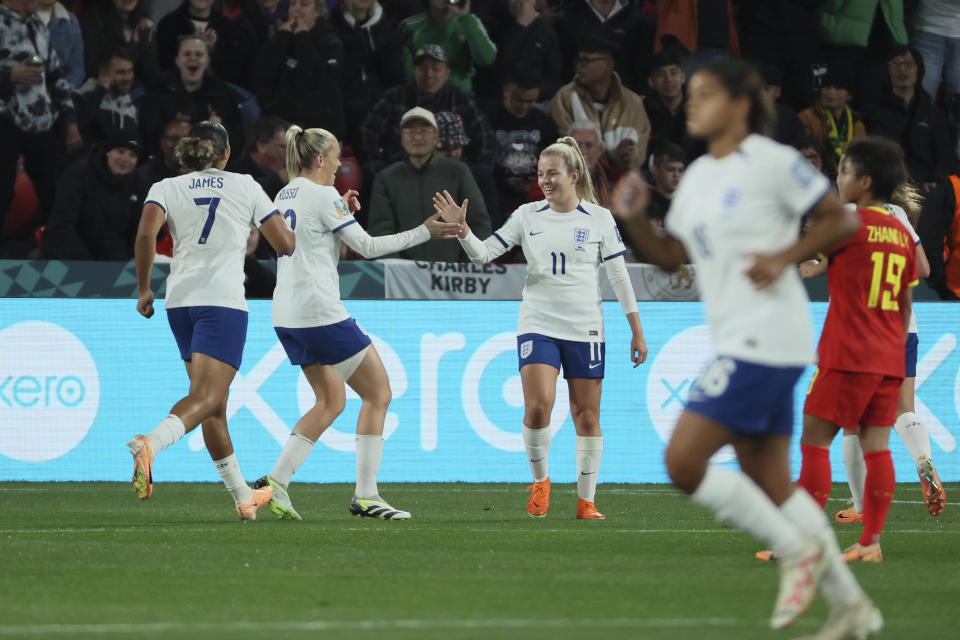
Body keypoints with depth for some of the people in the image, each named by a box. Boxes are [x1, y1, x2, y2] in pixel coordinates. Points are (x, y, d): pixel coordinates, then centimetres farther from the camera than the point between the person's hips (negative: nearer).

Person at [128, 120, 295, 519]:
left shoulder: (166, 188, 9)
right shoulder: (246, 187, 7)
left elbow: (146, 233, -9)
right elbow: (286, 244, 8)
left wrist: (144, 289, 0)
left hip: (179, 297, 4)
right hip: (224, 299, -4)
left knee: (213, 403, 14)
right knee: (206, 398, -14)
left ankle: (243, 497, 22)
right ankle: (149, 445, -43)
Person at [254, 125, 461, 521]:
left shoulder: (285, 196, 14)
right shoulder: (322, 196, -11)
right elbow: (367, 246, -11)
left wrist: (342, 212, 18)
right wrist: (424, 232, -6)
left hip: (288, 317, 9)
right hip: (320, 311, -9)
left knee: (331, 400, 17)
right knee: (377, 392, 0)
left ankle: (276, 481, 6)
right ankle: (365, 496, -3)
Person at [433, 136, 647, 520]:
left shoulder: (599, 218, 2)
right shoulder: (527, 216, 5)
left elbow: (619, 276, 4)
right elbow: (485, 254, 4)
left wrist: (637, 332, 3)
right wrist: (460, 228, -15)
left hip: (585, 330, 0)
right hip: (538, 326, 0)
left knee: (587, 416, 1)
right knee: (538, 405, -18)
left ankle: (586, 502, 11)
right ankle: (540, 480, 5)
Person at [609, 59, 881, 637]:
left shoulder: (773, 162, -8)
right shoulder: (698, 176, 16)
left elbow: (842, 219, -5)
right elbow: (671, 256, 20)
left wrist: (784, 257, -16)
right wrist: (634, 219, 3)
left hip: (767, 338, -9)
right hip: (737, 343, 9)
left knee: (683, 462, -14)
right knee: (770, 485, 9)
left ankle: (798, 550, -2)